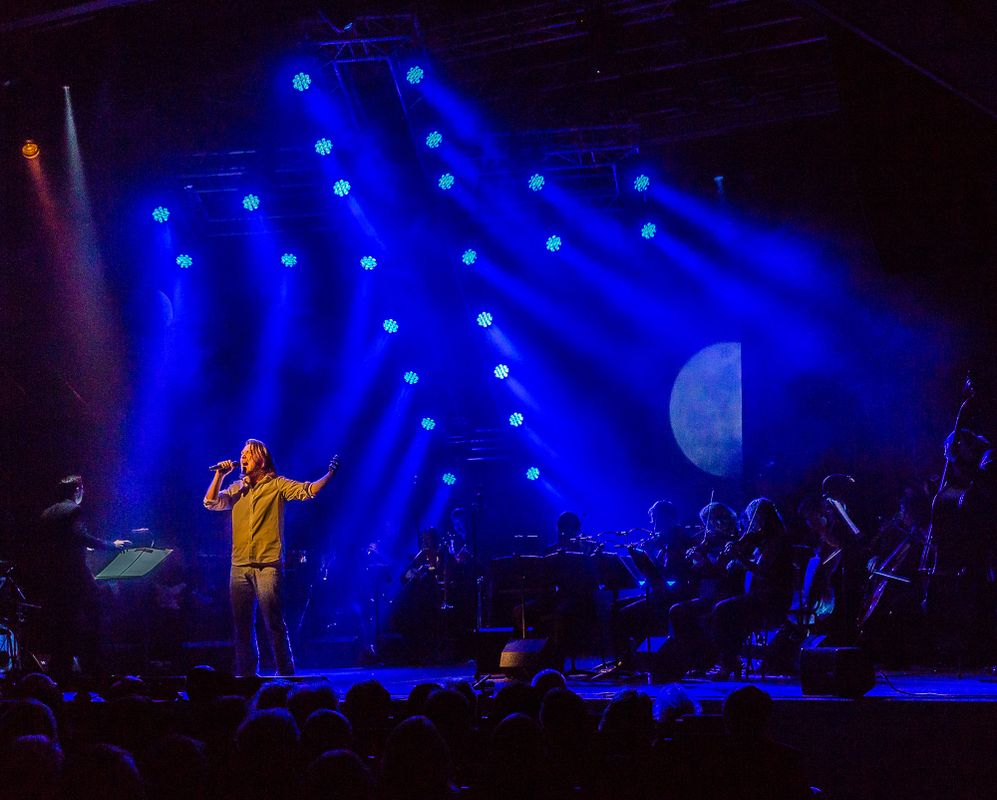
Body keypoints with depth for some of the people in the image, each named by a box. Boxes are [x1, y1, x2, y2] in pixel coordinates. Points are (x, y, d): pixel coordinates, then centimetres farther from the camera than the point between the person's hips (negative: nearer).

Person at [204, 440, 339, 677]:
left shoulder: (277, 485, 2)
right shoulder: (236, 489, 15)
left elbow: (308, 490, -8)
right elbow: (211, 503, 8)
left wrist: (329, 474, -22)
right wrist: (219, 475, 0)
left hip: (268, 565, -5)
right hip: (239, 566, 5)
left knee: (274, 623, -7)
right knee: (242, 625, 8)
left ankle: (285, 673, 0)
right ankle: (246, 674, 18)